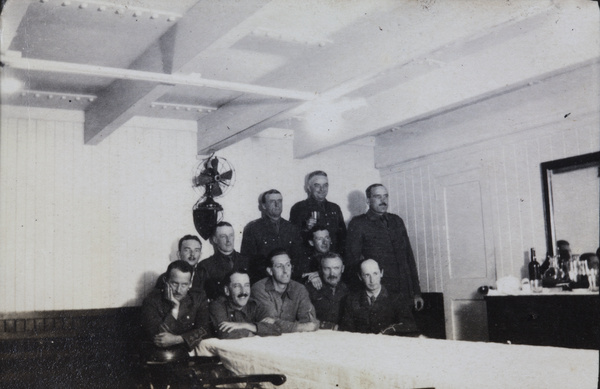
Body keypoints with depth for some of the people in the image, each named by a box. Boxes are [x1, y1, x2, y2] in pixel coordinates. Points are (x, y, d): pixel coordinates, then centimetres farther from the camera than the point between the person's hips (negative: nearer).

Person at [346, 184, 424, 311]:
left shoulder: (396, 221, 16)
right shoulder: (358, 224, 2)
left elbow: (409, 257, 16)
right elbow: (352, 260, -2)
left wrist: (416, 293, 11)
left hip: (404, 292, 4)